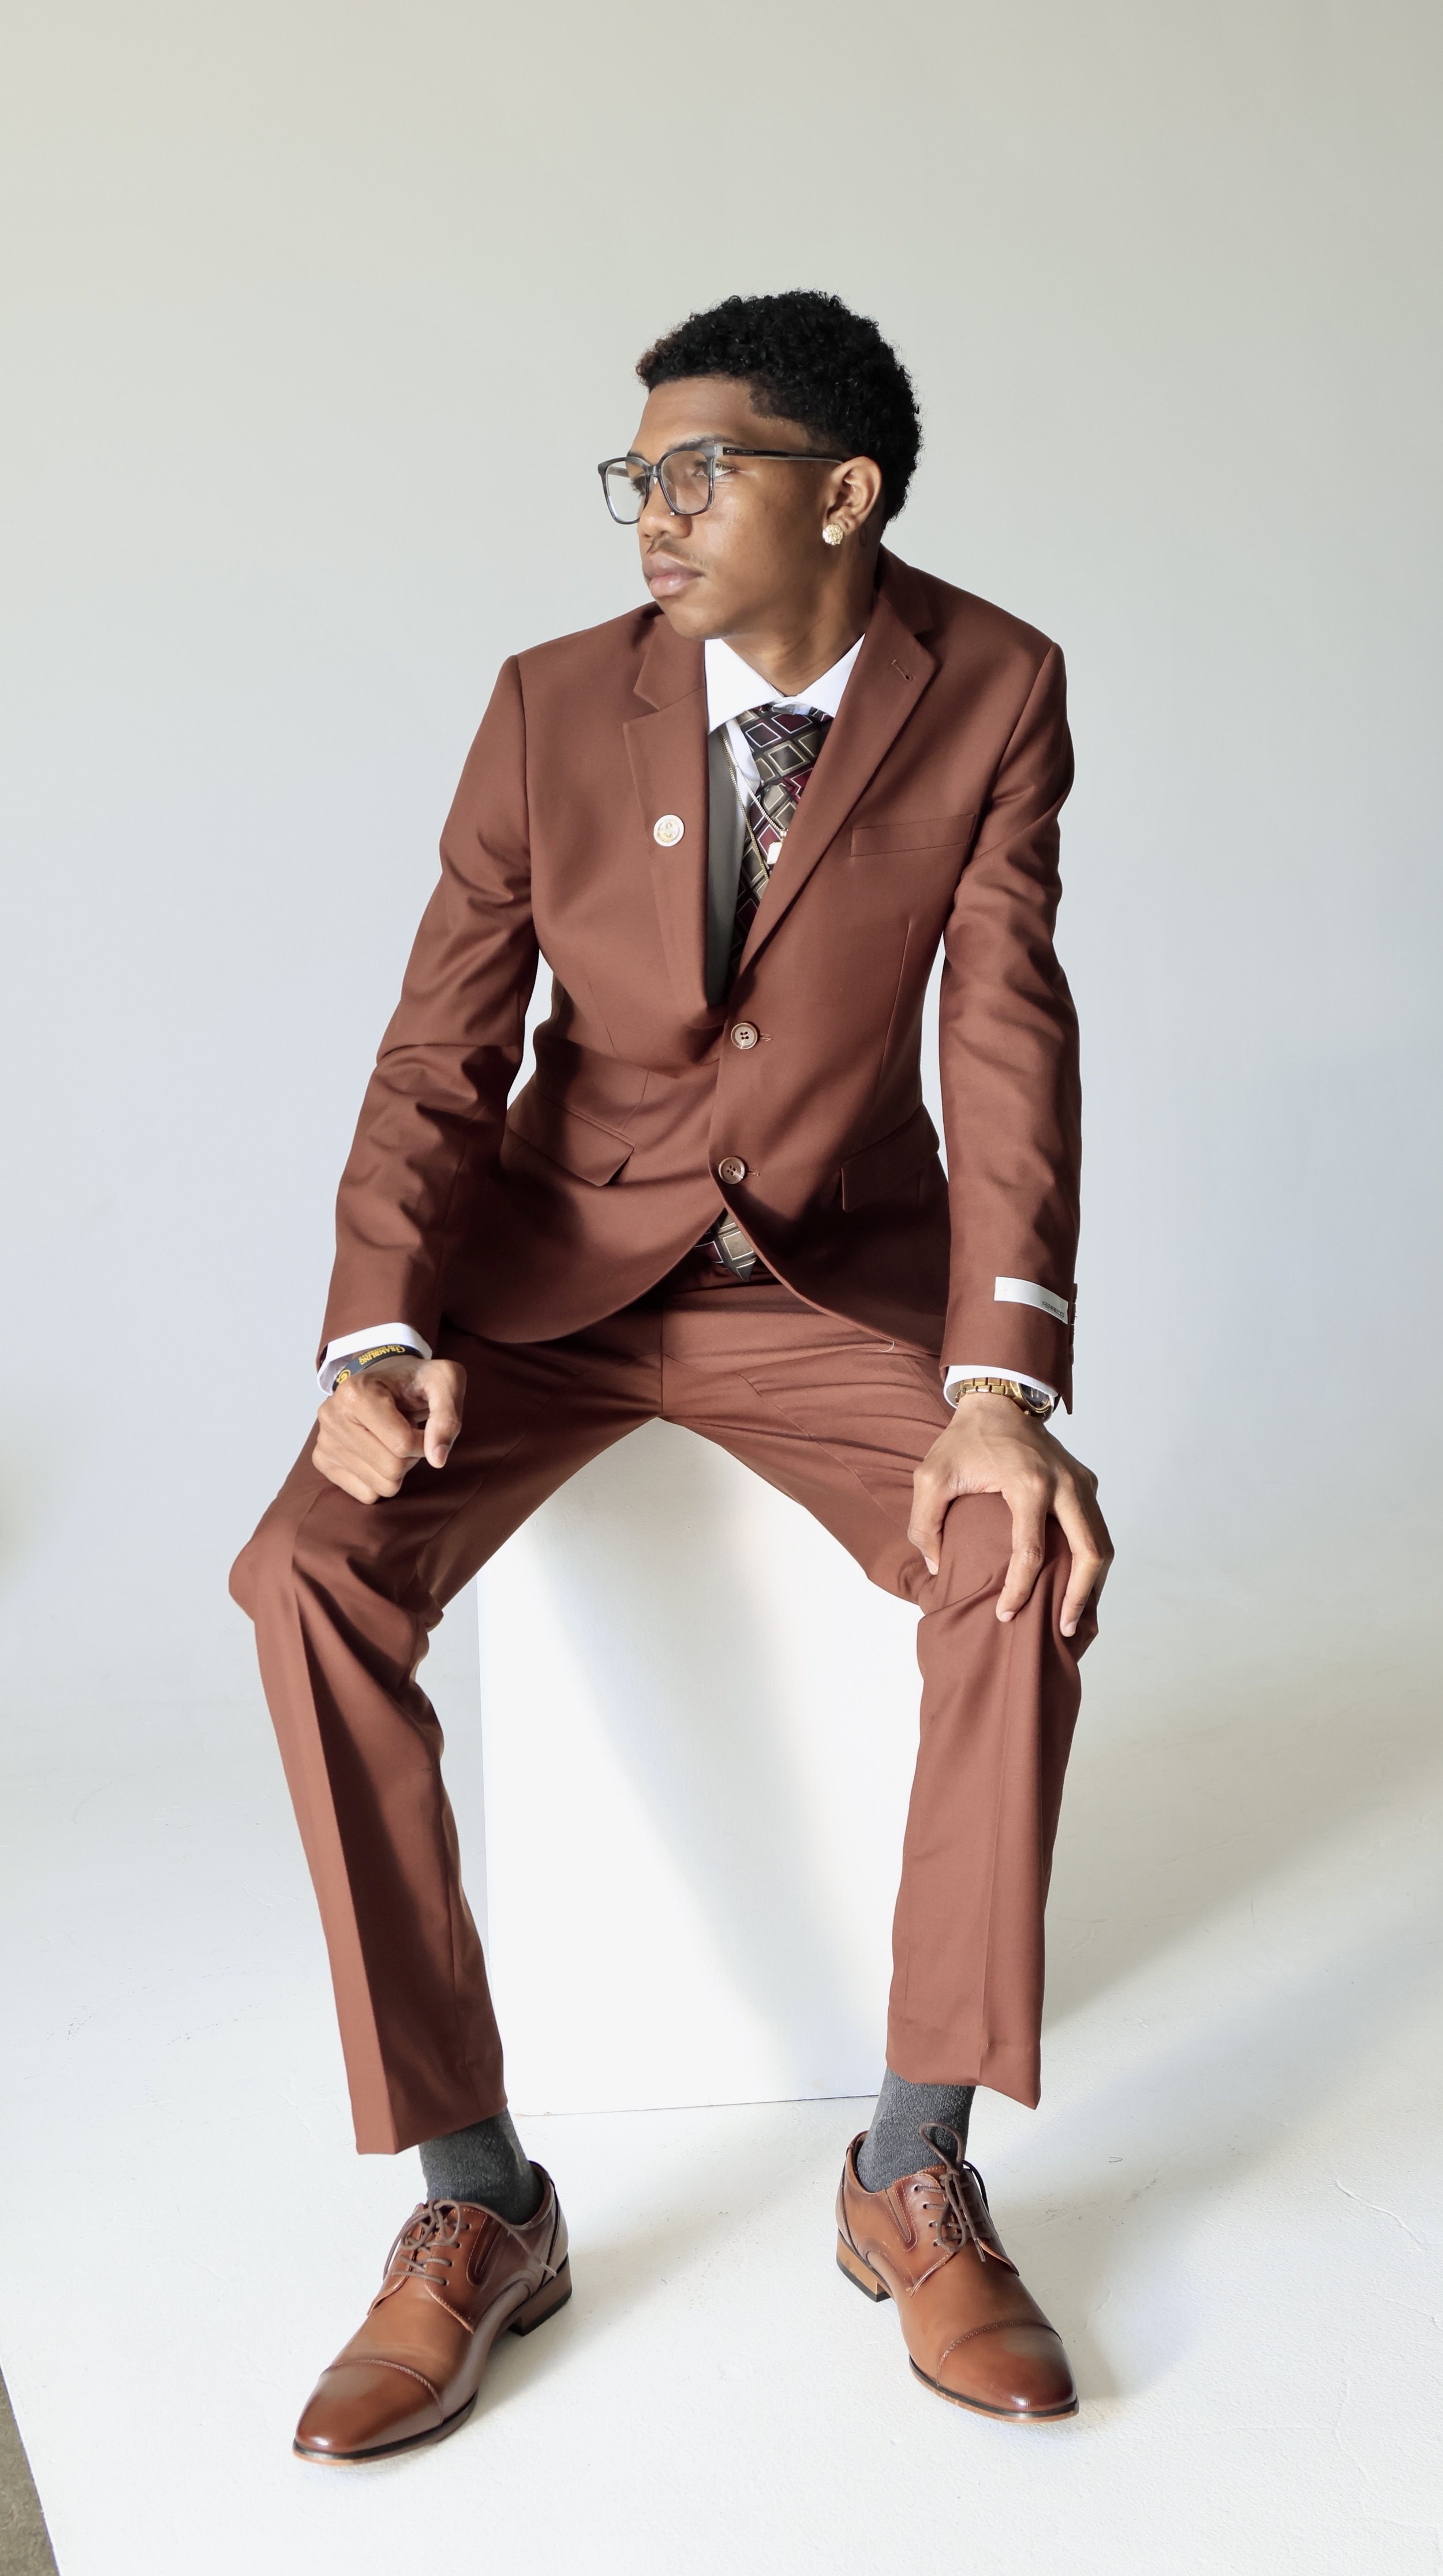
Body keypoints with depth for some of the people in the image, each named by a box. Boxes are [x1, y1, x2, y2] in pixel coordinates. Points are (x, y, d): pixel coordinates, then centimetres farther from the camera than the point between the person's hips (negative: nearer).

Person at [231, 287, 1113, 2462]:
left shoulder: (993, 693, -7)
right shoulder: (556, 706, -6)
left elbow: (1009, 1038, -13)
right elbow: (438, 1058, -6)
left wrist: (1001, 1380, -27)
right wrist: (377, 1339, -24)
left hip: (837, 1276, 0)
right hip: (558, 1262, 1)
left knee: (1029, 1546, -31)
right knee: (310, 1572, -25)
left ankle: (916, 2175, -15)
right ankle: (475, 2203, -15)